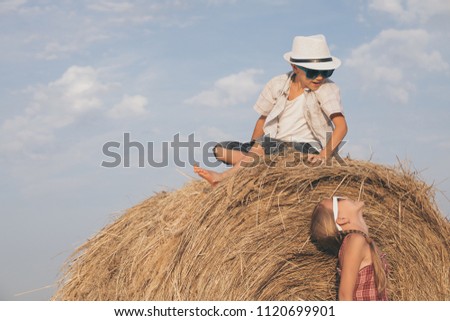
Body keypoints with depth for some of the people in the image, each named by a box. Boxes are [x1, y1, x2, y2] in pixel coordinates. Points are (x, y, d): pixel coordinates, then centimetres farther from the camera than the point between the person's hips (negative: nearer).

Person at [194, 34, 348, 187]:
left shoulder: (327, 88, -10)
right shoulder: (278, 85, 2)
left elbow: (341, 125, -21)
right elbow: (263, 119, 14)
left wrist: (325, 154, -36)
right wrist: (251, 151, 5)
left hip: (307, 149, -6)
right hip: (274, 145, 6)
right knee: (221, 150, -9)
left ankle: (223, 177, -27)